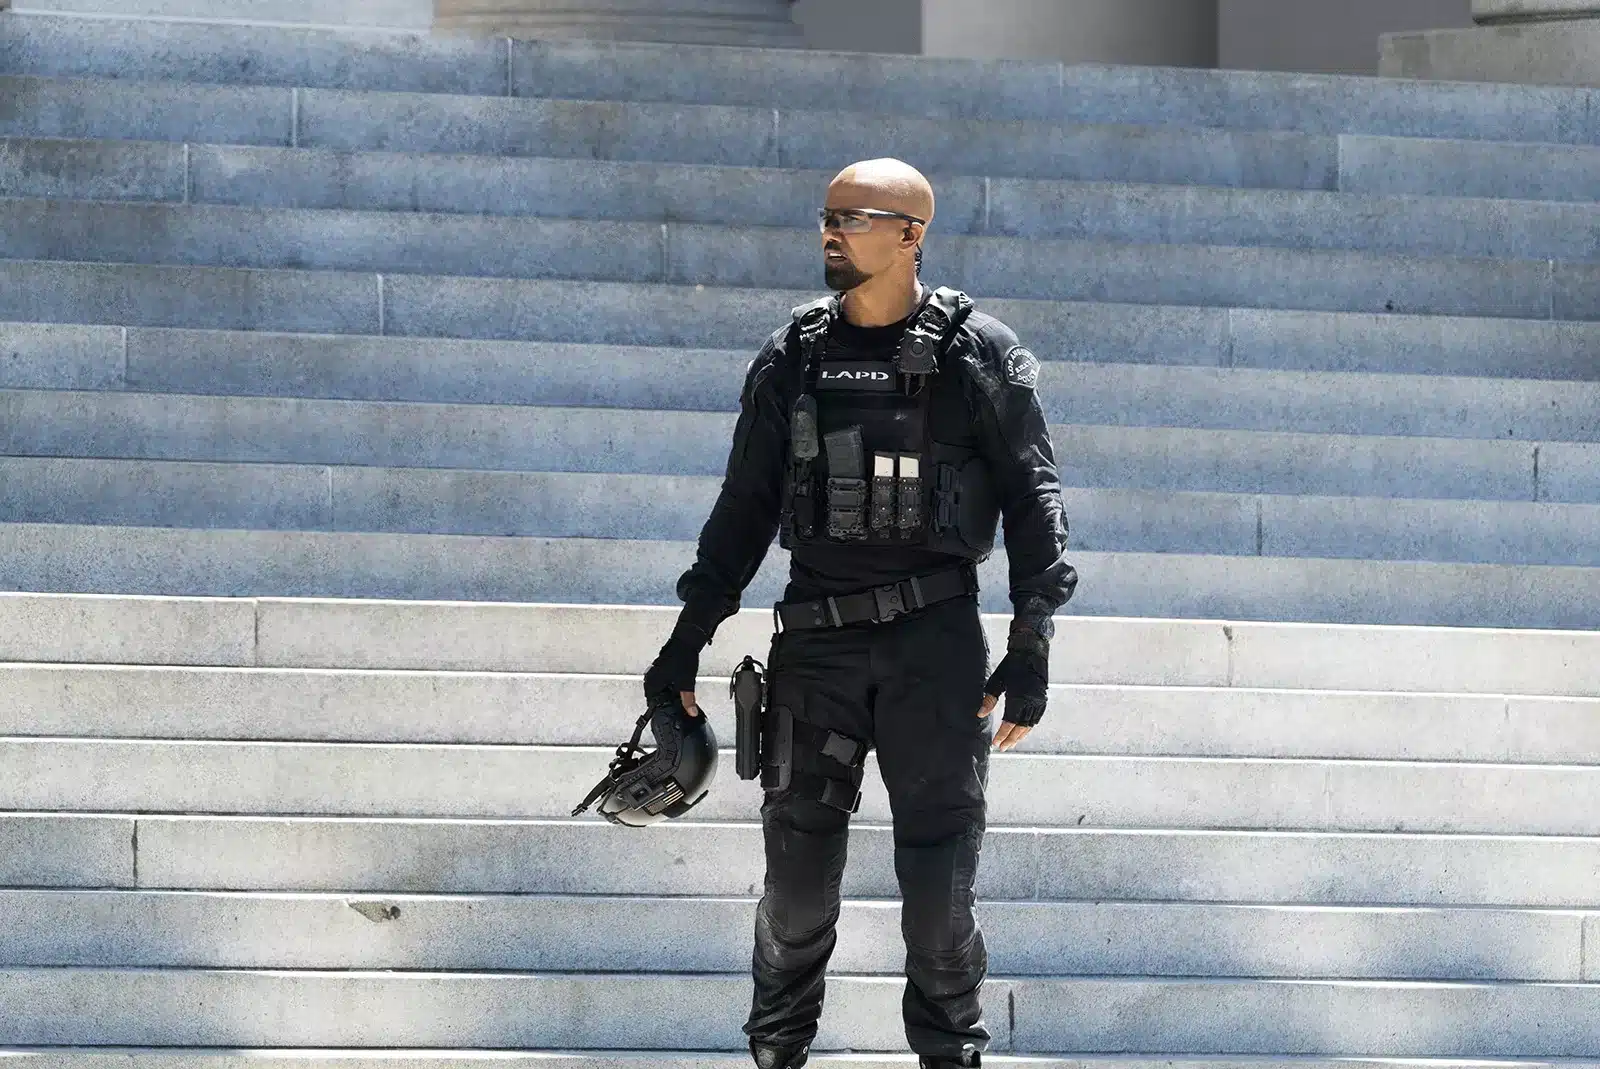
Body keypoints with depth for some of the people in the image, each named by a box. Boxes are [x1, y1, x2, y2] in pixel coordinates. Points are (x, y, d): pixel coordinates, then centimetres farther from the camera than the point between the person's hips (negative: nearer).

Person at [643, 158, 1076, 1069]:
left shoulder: (982, 356, -1)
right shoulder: (794, 358, 8)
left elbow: (1034, 504, 0)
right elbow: (745, 510, 14)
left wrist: (1032, 648, -7)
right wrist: (687, 642, 11)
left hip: (936, 638, -3)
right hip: (817, 636, 3)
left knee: (940, 863, -2)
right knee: (799, 861, 3)